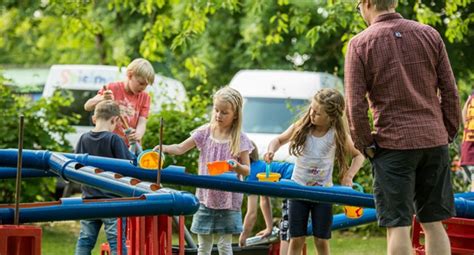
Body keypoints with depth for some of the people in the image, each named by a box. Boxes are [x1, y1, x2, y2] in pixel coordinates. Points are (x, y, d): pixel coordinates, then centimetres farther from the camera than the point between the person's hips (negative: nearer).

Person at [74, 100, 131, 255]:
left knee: (85, 241, 11)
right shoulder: (114, 139, -12)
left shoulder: (84, 139, 3)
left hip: (89, 200, 5)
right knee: (117, 242, -2)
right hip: (111, 201, -5)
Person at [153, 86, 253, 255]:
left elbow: (247, 171, -1)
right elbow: (181, 148, 0)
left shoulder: (240, 139, -4)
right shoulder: (204, 133, 1)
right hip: (205, 196, 2)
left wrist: (236, 166, -23)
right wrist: (165, 148, -20)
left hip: (228, 201, -2)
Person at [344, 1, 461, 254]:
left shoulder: (359, 44, -2)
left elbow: (355, 106, -8)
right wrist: (448, 134, 14)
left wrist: (365, 145, 2)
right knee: (434, 223, 10)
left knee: (398, 226, -1)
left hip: (392, 141, -4)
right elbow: (450, 93, 6)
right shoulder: (430, 35, 7)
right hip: (434, 140, 4)